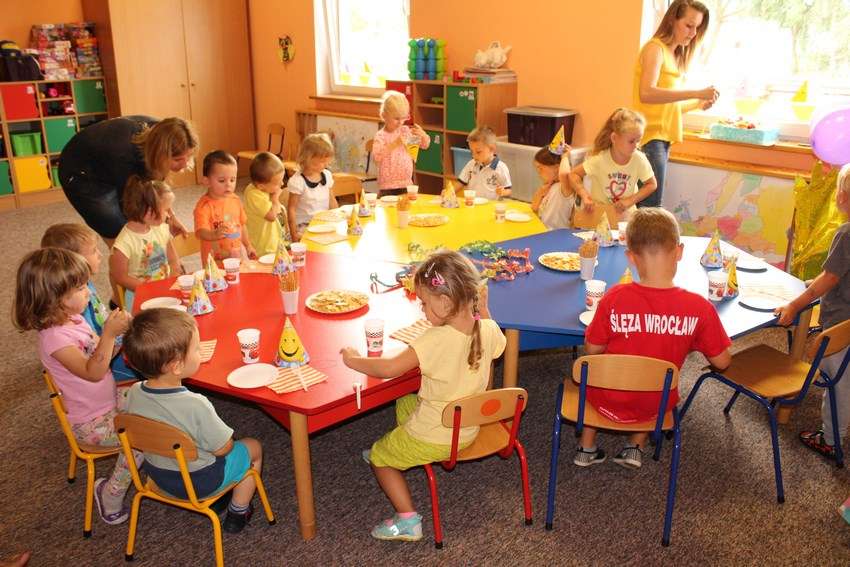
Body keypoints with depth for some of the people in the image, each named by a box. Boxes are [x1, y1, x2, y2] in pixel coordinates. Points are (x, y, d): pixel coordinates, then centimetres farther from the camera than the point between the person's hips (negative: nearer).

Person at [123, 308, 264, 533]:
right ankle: (237, 513, 29)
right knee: (253, 447, 18)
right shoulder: (195, 405, -37)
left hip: (157, 474, 6)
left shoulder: (134, 393, -19)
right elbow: (223, 448, -22)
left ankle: (216, 495, 38)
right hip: (199, 482, -6)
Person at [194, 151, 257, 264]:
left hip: (236, 257, 6)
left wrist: (248, 245, 20)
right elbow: (201, 232, -27)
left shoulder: (235, 200, 3)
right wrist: (215, 234, -46)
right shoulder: (204, 206, -16)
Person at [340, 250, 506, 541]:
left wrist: (353, 359, -12)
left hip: (435, 438, -7)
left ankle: (408, 520, 10)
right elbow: (496, 344, 12)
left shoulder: (436, 340, -32)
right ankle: (399, 454, 49)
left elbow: (389, 368, -28)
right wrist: (483, 309, 12)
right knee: (403, 404, 30)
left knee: (378, 456, 15)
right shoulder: (489, 330, -14)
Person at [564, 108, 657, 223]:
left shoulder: (639, 159, -12)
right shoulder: (600, 158, -18)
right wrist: (585, 196, -25)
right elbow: (573, 174, -11)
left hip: (625, 215, 2)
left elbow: (652, 184, 0)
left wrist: (631, 200, -11)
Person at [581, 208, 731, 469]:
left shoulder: (614, 298, -24)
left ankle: (587, 447, 34)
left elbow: (593, 349, -11)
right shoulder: (699, 307, -22)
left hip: (609, 401, -1)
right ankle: (635, 447, 26)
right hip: (655, 405, 2)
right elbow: (722, 361, -9)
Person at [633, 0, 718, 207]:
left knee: (645, 206, 7)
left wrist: (698, 104, 2)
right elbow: (647, 93, -23)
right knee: (650, 208, -11)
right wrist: (696, 93, -25)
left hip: (663, 138, 8)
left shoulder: (675, 56, 19)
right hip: (650, 137, -8)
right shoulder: (655, 48, -6)